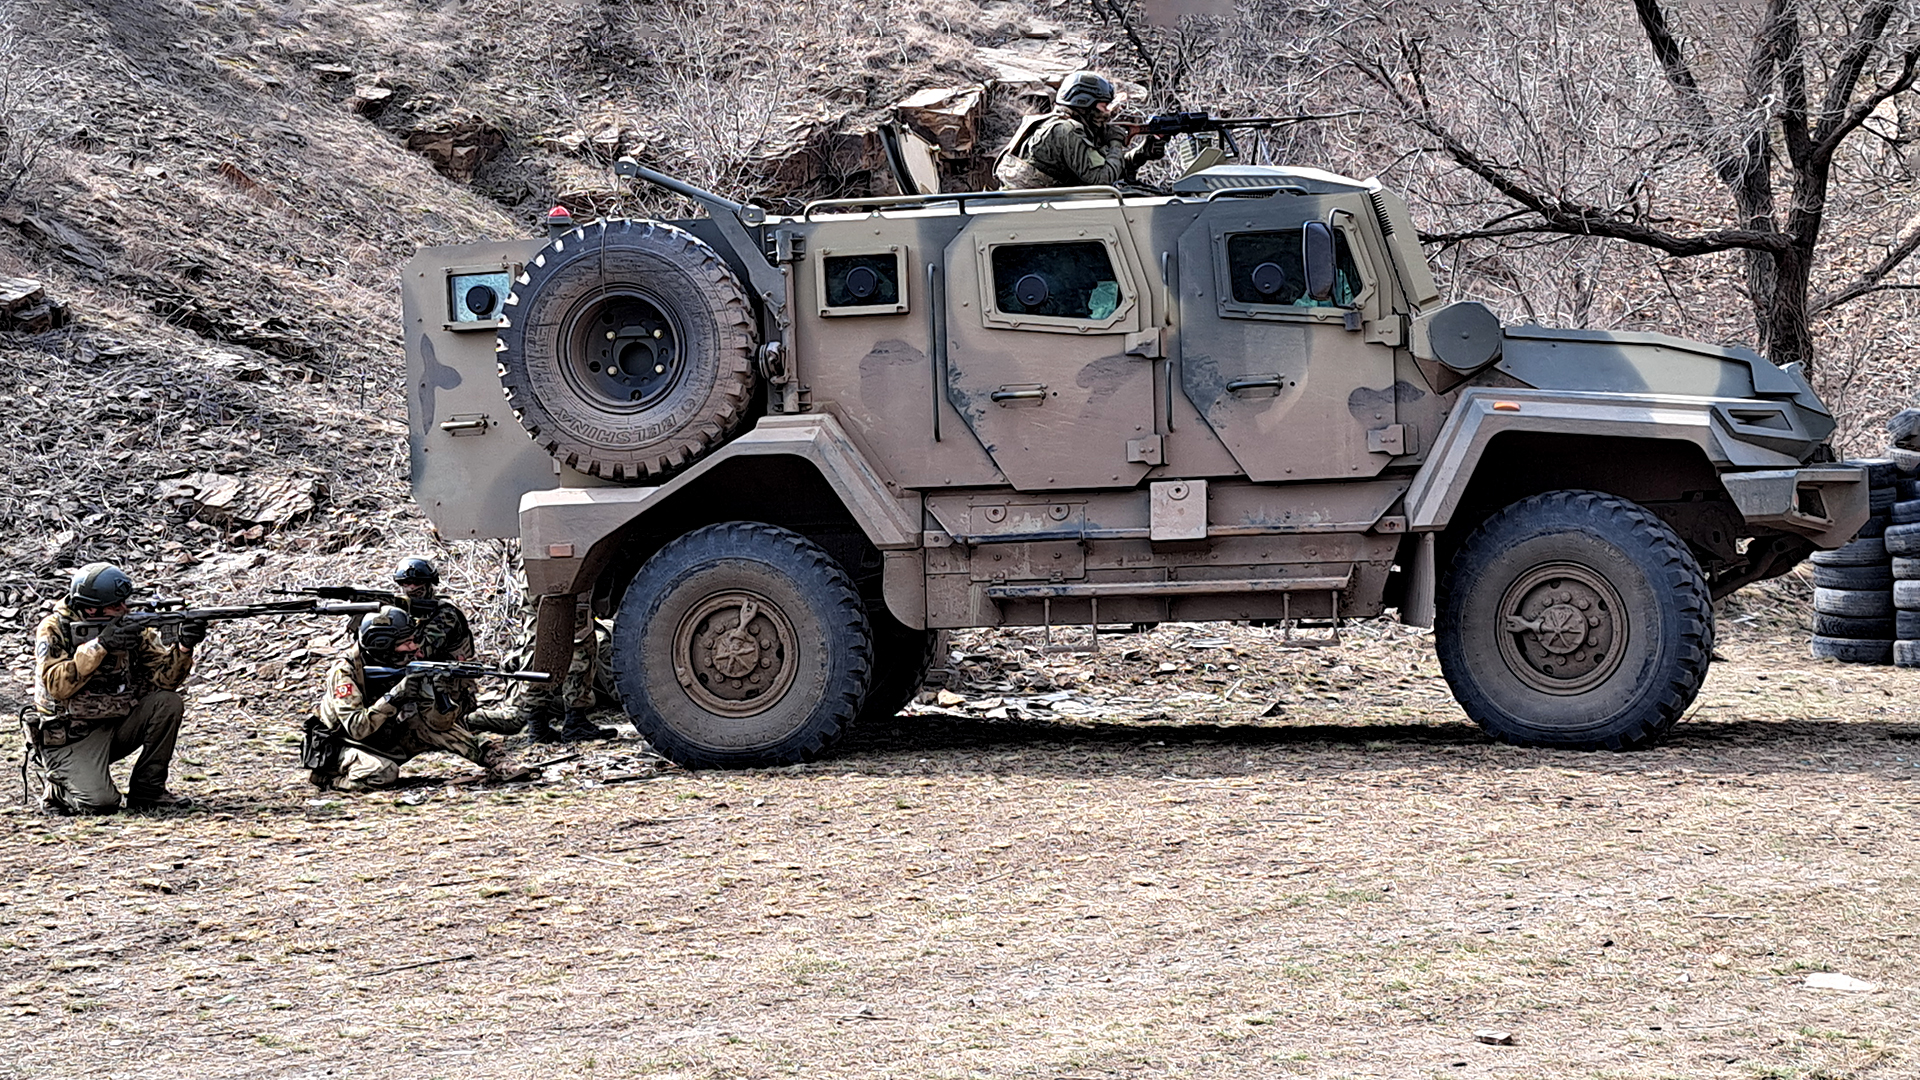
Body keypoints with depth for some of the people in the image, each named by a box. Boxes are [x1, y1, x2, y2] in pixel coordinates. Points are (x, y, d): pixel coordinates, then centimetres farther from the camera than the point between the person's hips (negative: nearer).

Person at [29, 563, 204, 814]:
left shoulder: (132, 627, 1)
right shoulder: (53, 630, -11)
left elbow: (163, 678, -4)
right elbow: (56, 686, -24)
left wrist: (183, 647, -23)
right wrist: (99, 646, -30)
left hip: (118, 726, 5)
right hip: (70, 740, -5)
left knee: (167, 703, -17)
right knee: (100, 801, -27)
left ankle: (147, 790, -4)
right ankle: (59, 790, 9)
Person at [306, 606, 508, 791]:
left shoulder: (405, 667, -7)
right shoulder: (345, 671, -23)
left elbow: (437, 722, -11)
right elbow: (357, 729, -33)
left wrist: (447, 692, -30)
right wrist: (394, 697, -40)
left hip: (383, 743, 6)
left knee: (428, 722, -14)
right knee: (383, 773, -34)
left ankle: (485, 755, -3)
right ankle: (326, 776, -11)